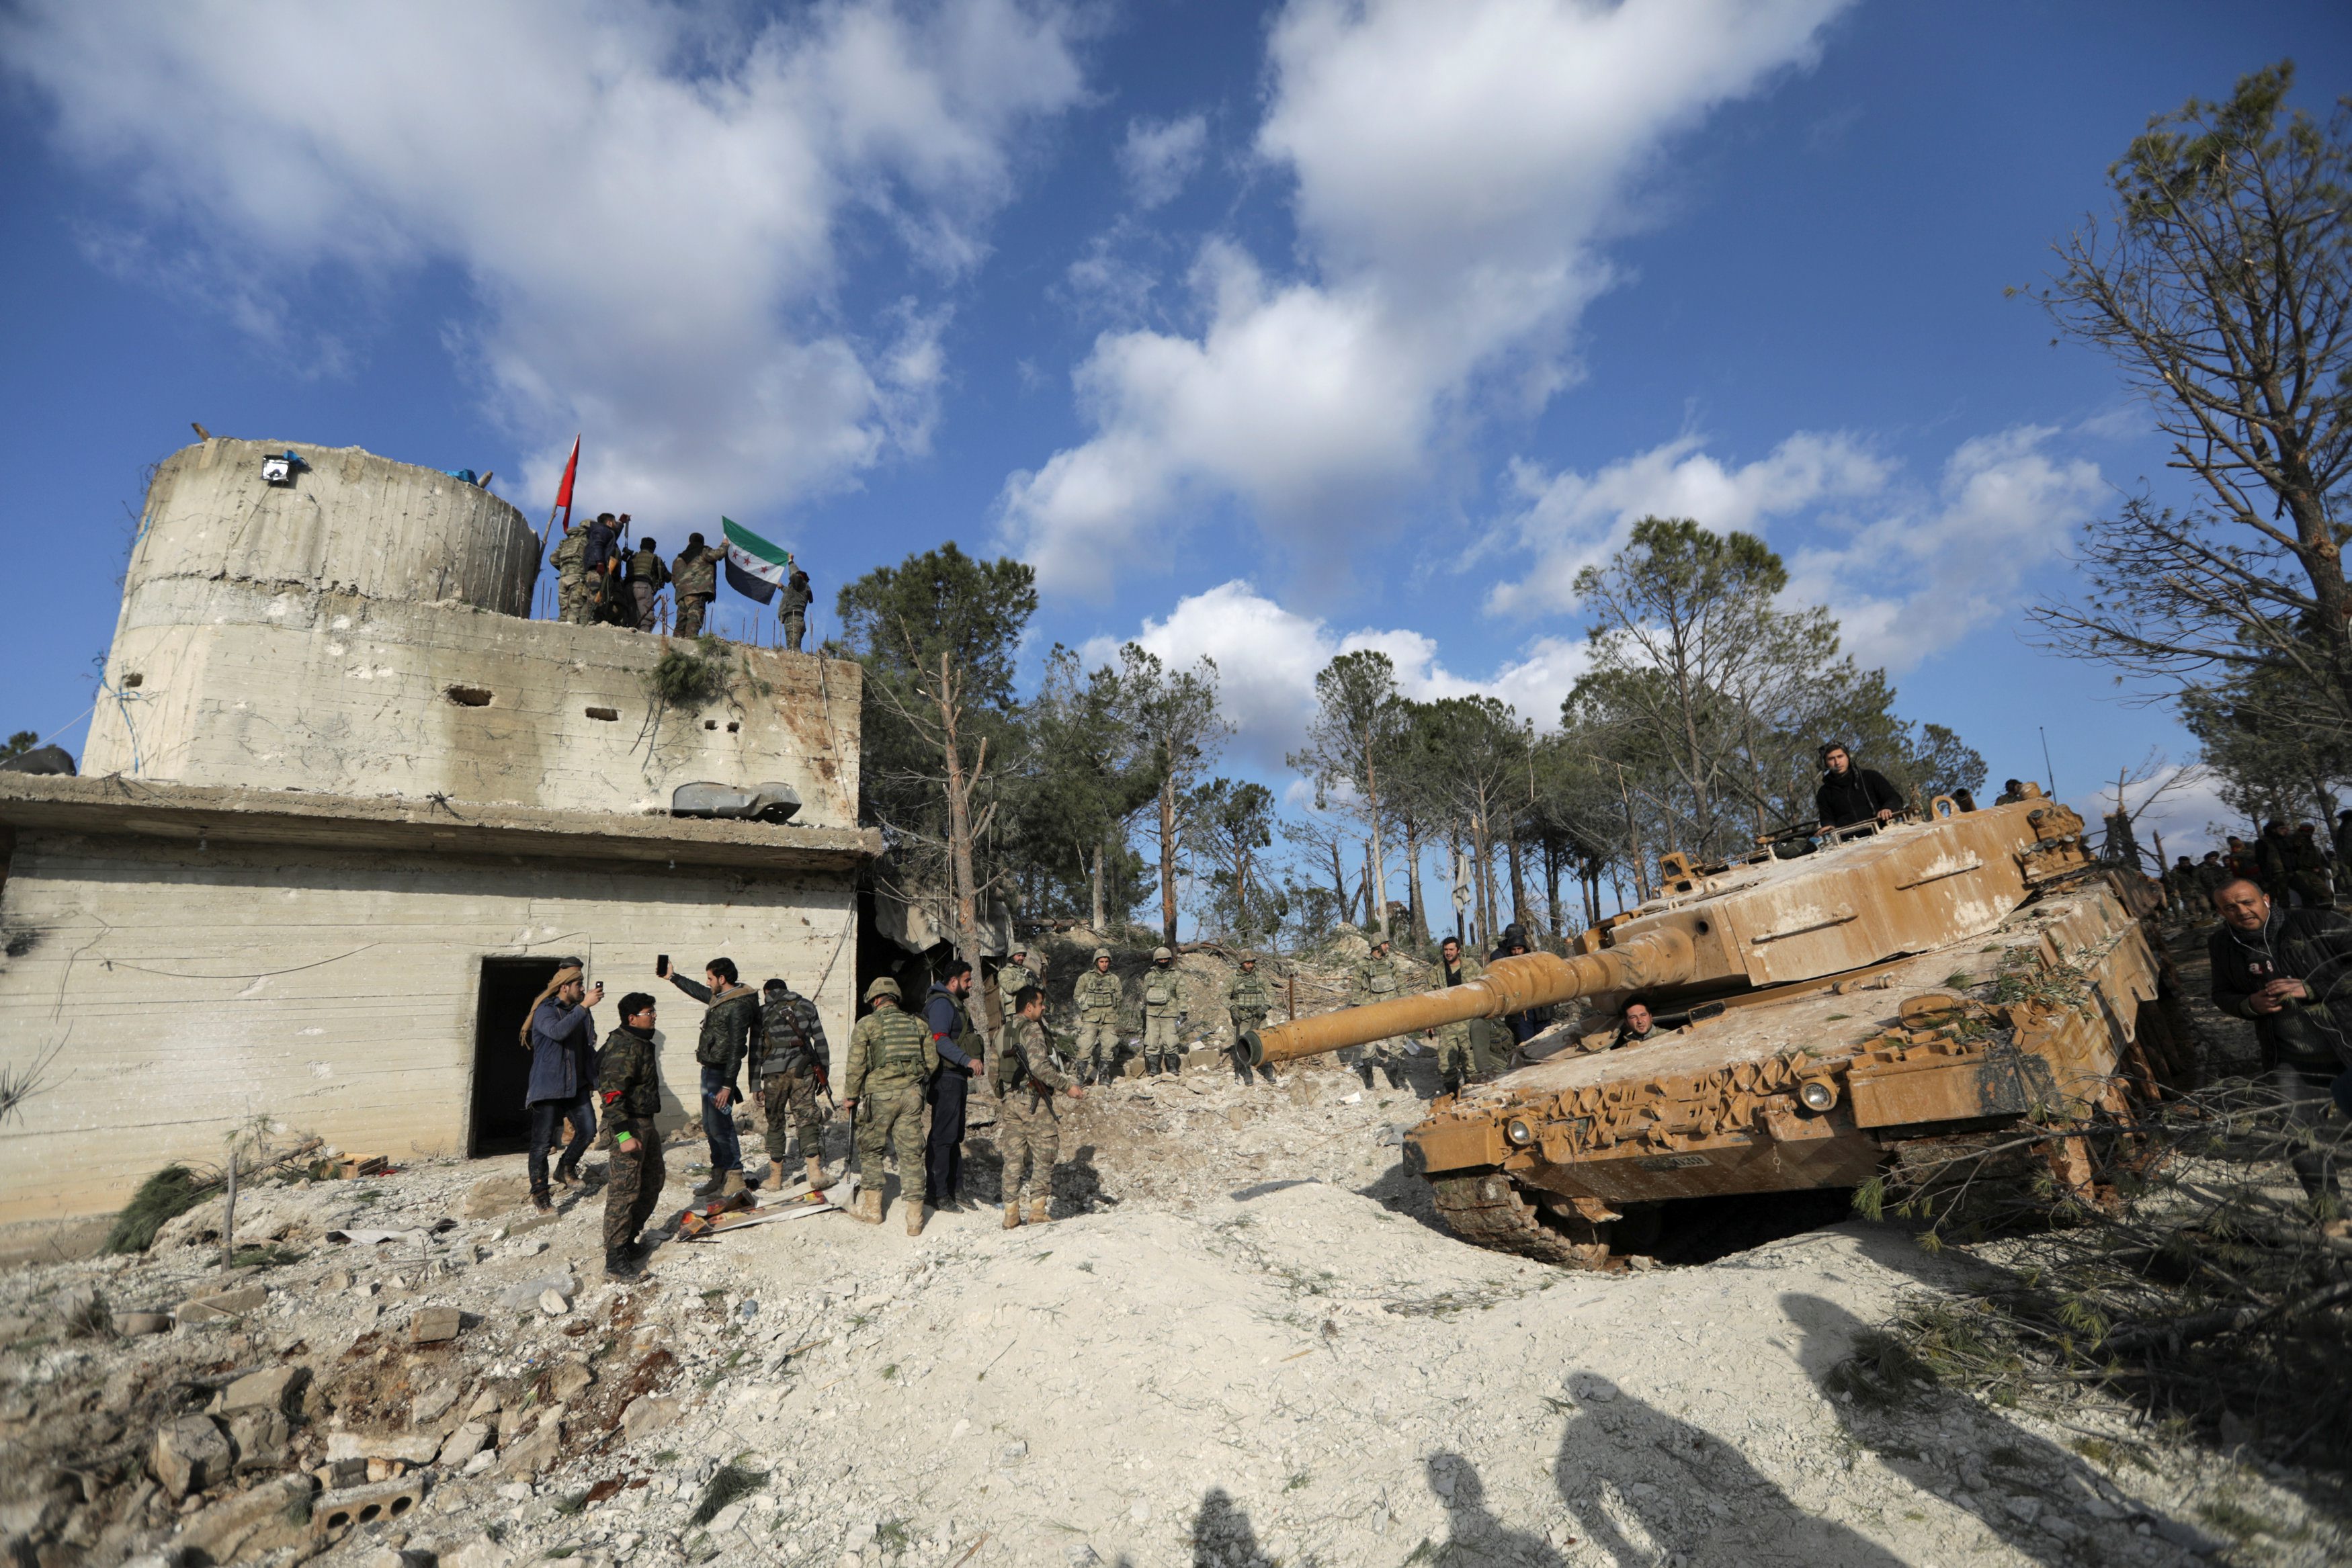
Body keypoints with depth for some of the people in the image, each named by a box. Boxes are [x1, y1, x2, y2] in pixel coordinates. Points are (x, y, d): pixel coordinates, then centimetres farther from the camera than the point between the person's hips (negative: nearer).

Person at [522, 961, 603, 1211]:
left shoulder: (580, 1012, 9)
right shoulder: (545, 1010, -11)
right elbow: (558, 1031, -33)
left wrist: (591, 1080, 15)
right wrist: (584, 1006, -34)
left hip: (577, 1086, 6)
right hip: (548, 1086, -6)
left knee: (588, 1131, 4)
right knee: (543, 1141, -2)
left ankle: (566, 1169, 29)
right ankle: (539, 1193, 11)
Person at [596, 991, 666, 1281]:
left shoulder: (641, 1044, 13)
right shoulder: (624, 1048, -19)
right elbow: (611, 1094, -25)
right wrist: (623, 1135, -28)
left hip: (645, 1124, 11)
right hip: (629, 1126, -11)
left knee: (652, 1183, 18)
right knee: (625, 1190, -8)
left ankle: (627, 1242, 29)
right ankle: (615, 1261, -3)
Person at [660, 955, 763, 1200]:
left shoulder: (739, 1006, -20)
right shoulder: (719, 997, 9)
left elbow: (736, 1049, -22)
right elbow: (698, 991, 32)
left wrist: (728, 1085, -23)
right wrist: (672, 977, 37)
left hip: (721, 1072, -10)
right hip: (709, 1069, 10)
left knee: (721, 1126, -7)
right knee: (710, 1126, 15)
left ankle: (735, 1177, 1)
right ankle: (719, 1176, 24)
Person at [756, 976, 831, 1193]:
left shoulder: (763, 1012, 7)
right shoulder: (806, 1006, 12)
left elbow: (756, 1050, 4)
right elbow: (820, 1041, 8)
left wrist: (755, 1085, 6)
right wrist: (823, 1074, 13)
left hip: (775, 1072, -1)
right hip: (804, 1070, 1)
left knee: (775, 1123, 11)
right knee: (807, 1119, 4)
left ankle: (776, 1177, 15)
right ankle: (815, 1171, -10)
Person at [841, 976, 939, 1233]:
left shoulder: (867, 1024, 0)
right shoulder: (918, 1024, 11)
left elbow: (856, 1066, -4)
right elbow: (932, 1062, 11)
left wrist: (851, 1097, 8)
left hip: (880, 1095, -3)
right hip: (912, 1094, 3)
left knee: (870, 1149, 16)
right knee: (911, 1154, 6)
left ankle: (871, 1208, 21)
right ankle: (914, 1217, 6)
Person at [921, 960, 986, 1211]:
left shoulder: (955, 1003, 19)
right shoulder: (941, 1003, -15)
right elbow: (939, 1040, -27)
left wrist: (980, 1055, 23)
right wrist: (968, 1060, -35)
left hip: (957, 1077, 11)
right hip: (946, 1079, -11)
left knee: (955, 1136, 17)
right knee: (943, 1136, -6)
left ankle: (955, 1188, 26)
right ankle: (938, 1195, 0)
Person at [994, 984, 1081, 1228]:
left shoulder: (1004, 1034, 12)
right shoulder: (1032, 1028, -11)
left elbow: (993, 1072, 15)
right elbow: (1038, 1066, -22)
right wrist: (1066, 1086, -17)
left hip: (1009, 1102, 7)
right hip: (1034, 1101, -7)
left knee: (1013, 1158, 11)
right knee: (1044, 1155, 3)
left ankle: (1011, 1215, 14)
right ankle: (1038, 1212, 3)